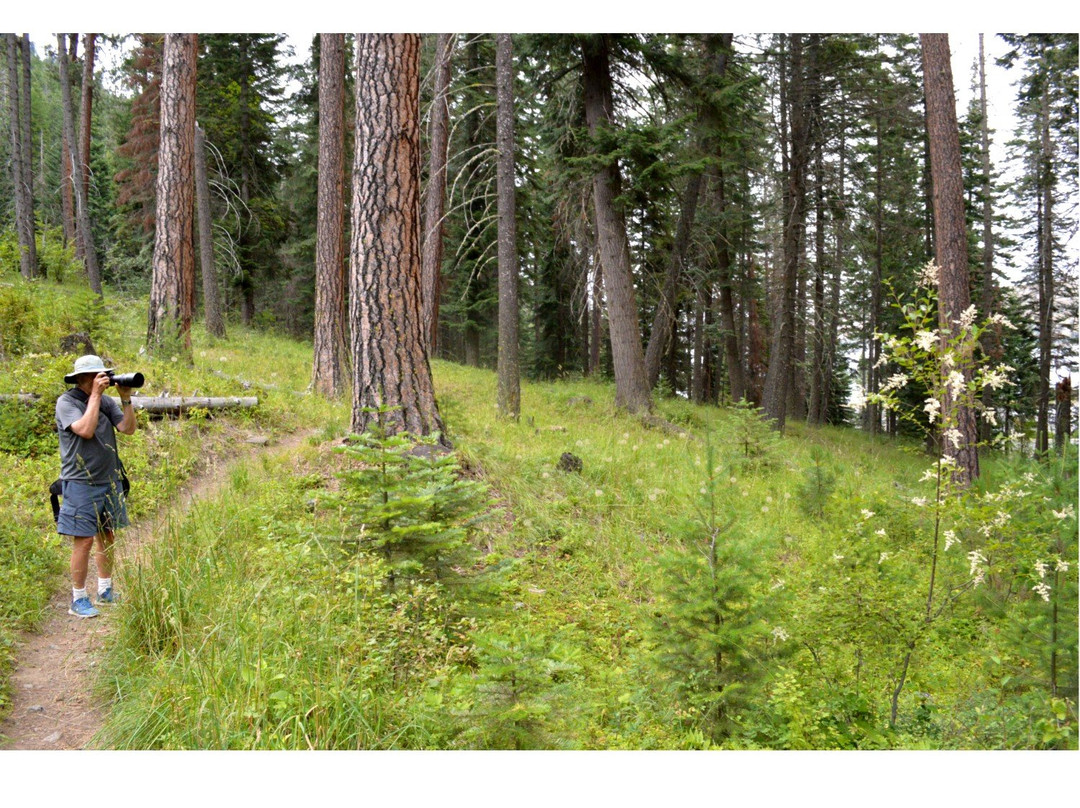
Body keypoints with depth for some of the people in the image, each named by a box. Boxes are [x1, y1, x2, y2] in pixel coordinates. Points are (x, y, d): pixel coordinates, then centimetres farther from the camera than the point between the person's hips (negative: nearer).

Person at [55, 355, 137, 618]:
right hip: (81, 484, -6)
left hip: (109, 480, 6)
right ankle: (78, 600, 7)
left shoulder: (106, 401, 7)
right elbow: (85, 430, -24)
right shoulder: (66, 402, -8)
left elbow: (128, 429, 0)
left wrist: (126, 399, -9)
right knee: (84, 540, -5)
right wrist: (95, 395, -19)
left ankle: (105, 591, 27)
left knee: (108, 536, 13)